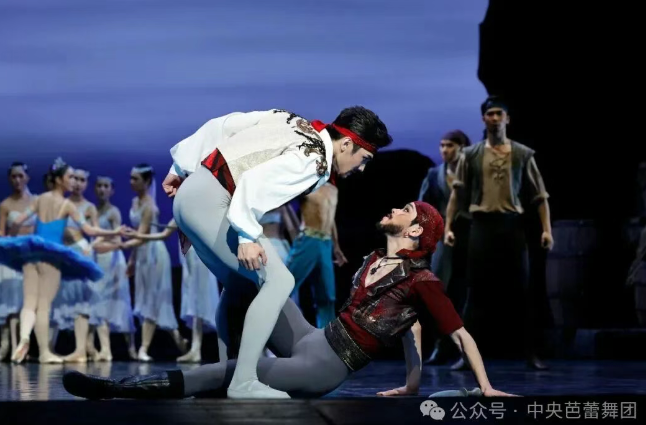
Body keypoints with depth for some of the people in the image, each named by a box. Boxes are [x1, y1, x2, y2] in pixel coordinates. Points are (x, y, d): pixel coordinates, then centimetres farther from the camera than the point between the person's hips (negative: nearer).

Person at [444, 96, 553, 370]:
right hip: (482, 226, 0)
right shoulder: (471, 155, 7)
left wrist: (547, 229, -3)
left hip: (512, 225, 0)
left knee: (521, 290, 1)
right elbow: (457, 194, 7)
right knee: (477, 291, 1)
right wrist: (448, 227, -2)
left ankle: (531, 353, 6)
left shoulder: (522, 154, 6)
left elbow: (539, 196, 5)